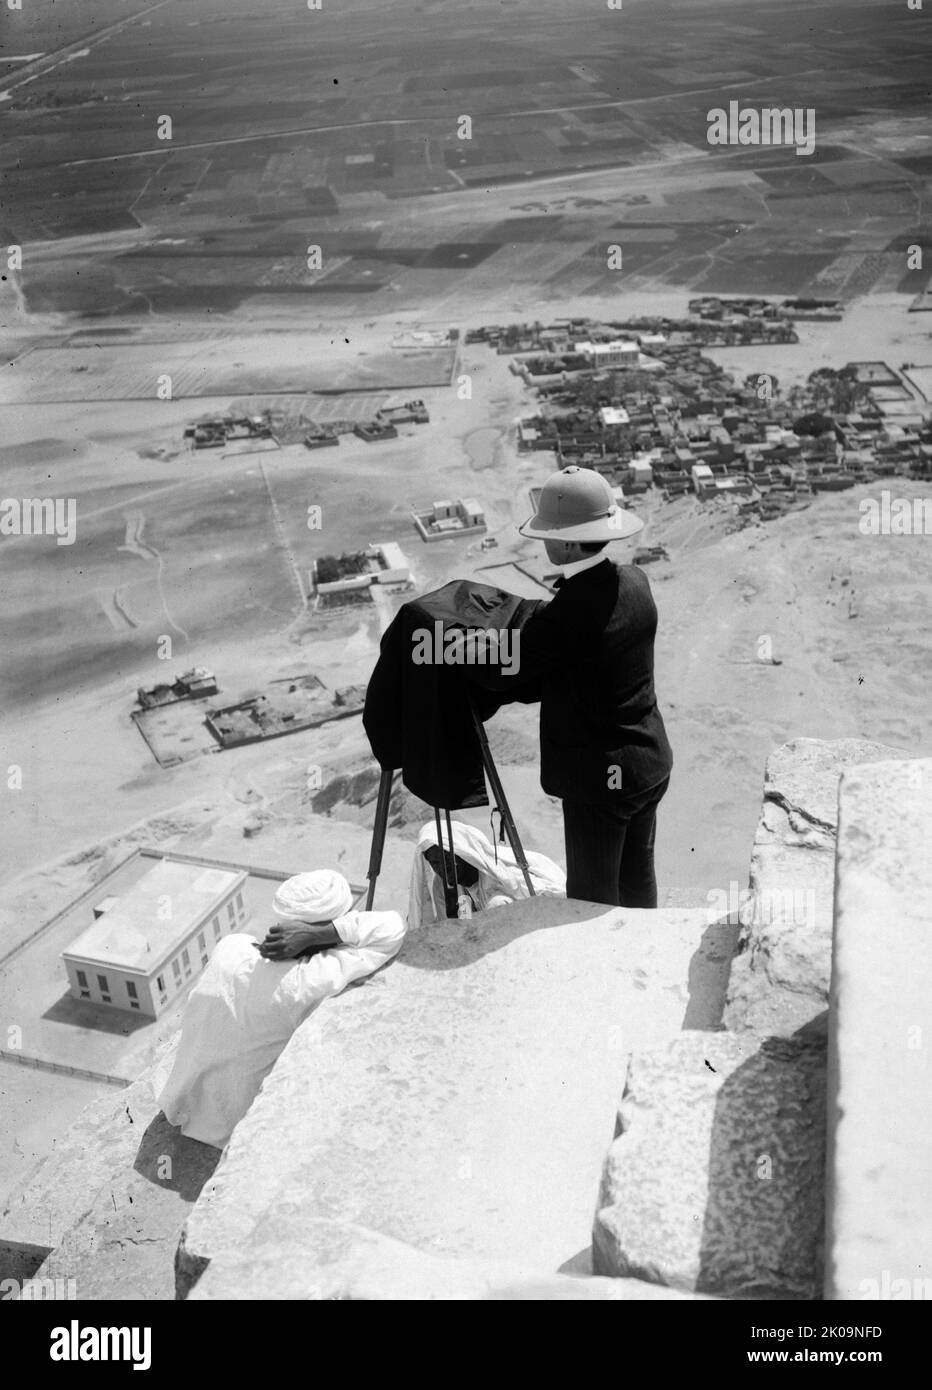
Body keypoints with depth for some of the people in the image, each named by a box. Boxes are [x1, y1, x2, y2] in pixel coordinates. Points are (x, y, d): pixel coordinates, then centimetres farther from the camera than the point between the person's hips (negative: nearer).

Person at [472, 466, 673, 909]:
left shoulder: (567, 612, -26)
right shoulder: (636, 582, -1)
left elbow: (500, 671, -20)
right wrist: (518, 621, 11)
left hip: (599, 779, -8)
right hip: (650, 761, 8)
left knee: (593, 901, 7)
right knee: (638, 879, 25)